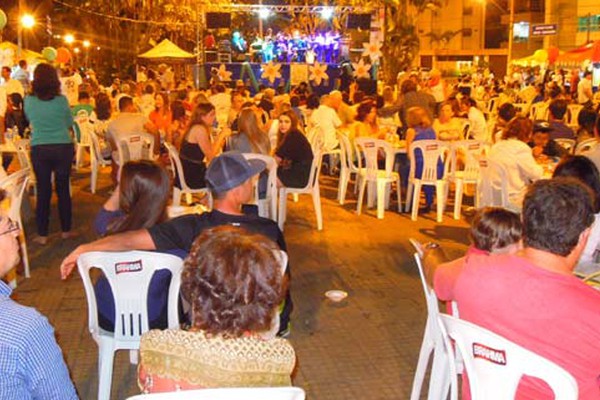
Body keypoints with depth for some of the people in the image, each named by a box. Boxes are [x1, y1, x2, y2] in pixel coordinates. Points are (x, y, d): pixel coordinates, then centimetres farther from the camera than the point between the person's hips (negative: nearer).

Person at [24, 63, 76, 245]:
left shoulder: (29, 101, -4)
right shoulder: (61, 100, -8)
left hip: (39, 149, 1)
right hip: (63, 147, -1)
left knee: (43, 191, 7)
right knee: (63, 189, 10)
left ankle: (42, 235, 11)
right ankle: (66, 230, 19)